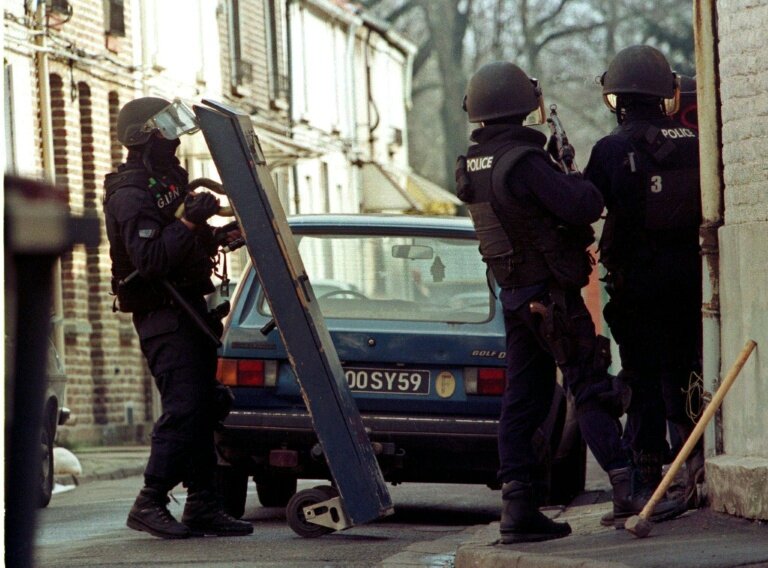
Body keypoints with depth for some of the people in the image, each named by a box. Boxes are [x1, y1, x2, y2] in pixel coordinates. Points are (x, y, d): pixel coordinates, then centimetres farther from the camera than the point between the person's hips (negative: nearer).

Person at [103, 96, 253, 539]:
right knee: (183, 410, -16)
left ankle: (203, 507, 8)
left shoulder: (170, 183, 19)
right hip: (163, 316, -10)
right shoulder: (130, 194, -13)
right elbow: (148, 258, -25)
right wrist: (188, 223, -31)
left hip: (190, 310, 10)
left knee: (204, 409, 7)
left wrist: (218, 235, 16)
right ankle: (149, 505, -13)